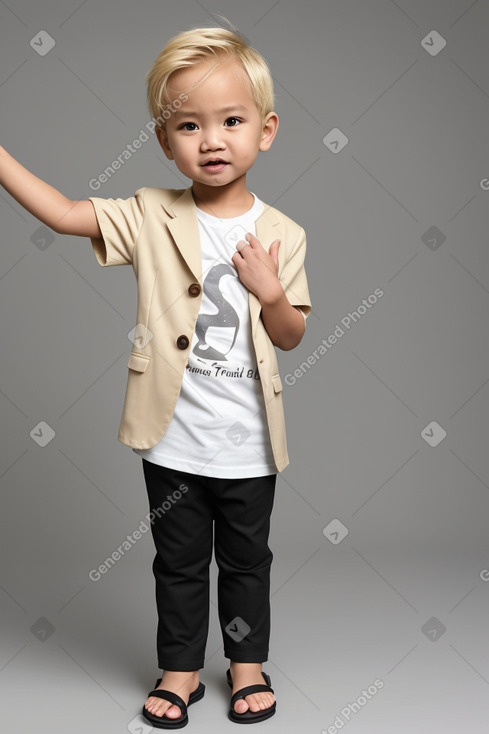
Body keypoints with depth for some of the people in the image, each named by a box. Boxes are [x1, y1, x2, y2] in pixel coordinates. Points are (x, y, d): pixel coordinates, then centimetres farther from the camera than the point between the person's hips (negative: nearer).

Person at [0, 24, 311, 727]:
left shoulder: (282, 234, -4)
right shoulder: (152, 215, -5)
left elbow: (291, 336, 0)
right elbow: (65, 214, -12)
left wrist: (270, 292, -20)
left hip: (248, 441, 1)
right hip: (174, 438, 0)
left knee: (246, 558, 18)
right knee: (180, 560, 15)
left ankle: (247, 661, 39)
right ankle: (180, 668, 35)